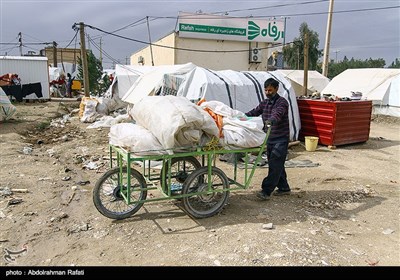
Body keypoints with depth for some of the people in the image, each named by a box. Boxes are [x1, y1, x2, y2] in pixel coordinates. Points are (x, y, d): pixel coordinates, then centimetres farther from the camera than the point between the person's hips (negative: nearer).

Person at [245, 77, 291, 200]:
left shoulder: (282, 102, -10)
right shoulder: (264, 103, 13)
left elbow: (278, 114, -30)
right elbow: (253, 112, 8)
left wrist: (270, 121, -51)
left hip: (281, 139, -7)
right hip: (269, 139, 8)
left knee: (275, 165, -11)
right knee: (277, 165, 13)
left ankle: (266, 191, -12)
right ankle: (284, 188, 25)